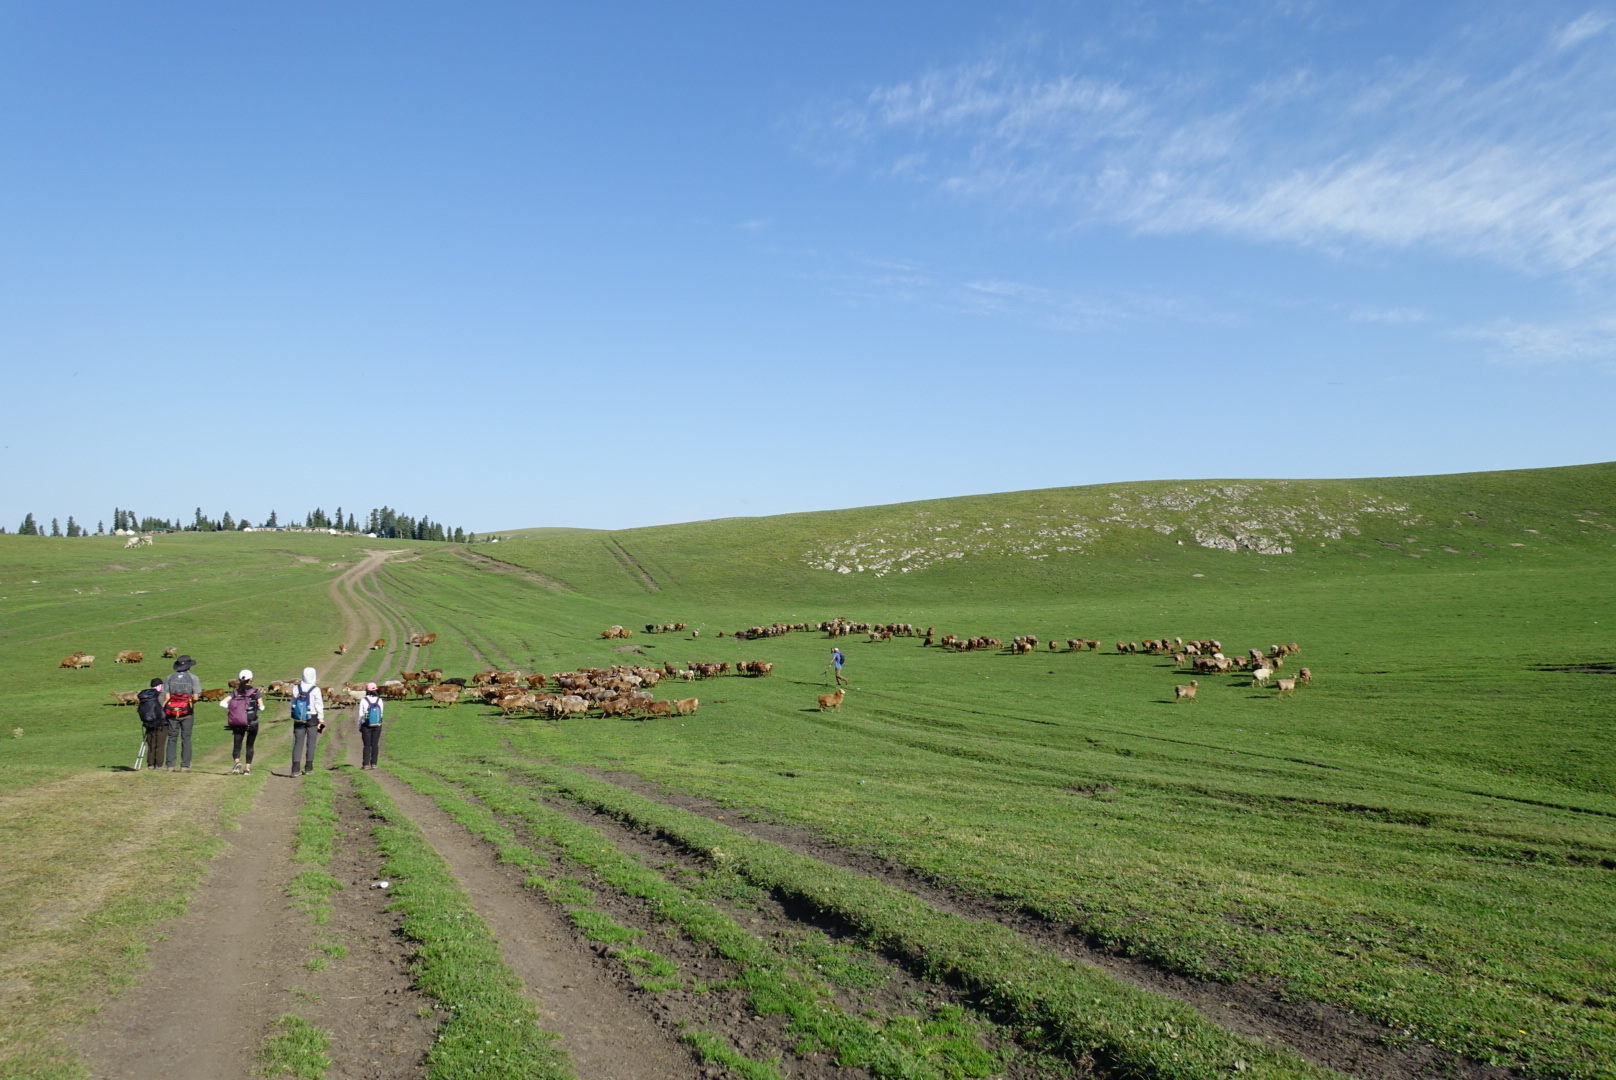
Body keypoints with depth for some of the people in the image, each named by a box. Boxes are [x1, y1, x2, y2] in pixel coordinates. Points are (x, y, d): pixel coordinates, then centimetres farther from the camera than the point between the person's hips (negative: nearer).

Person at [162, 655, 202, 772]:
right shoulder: (193, 678, -2)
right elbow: (195, 697, -9)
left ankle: (170, 766, 6)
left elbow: (166, 697, -1)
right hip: (187, 712, -2)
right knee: (186, 739, 2)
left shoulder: (169, 678, 6)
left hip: (172, 712, 2)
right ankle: (185, 766, 0)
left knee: (172, 738, 8)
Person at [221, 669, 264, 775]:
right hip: (252, 722, -1)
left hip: (237, 723, 1)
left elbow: (222, 703, -7)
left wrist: (232, 707, 5)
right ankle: (247, 768, 9)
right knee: (249, 746, 10)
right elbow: (261, 707, -9)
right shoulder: (255, 691, -4)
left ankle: (237, 762, -20)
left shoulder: (235, 692, 3)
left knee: (237, 744, 6)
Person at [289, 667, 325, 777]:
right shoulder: (315, 690, -10)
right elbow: (319, 706, -7)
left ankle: (295, 769, -3)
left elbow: (293, 704, 8)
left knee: (298, 743, 4)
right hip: (312, 719, -3)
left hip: (298, 719, 3)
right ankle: (308, 768, 9)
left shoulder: (296, 688, 1)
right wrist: (321, 720, 1)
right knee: (311, 743, 7)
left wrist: (294, 717, 18)